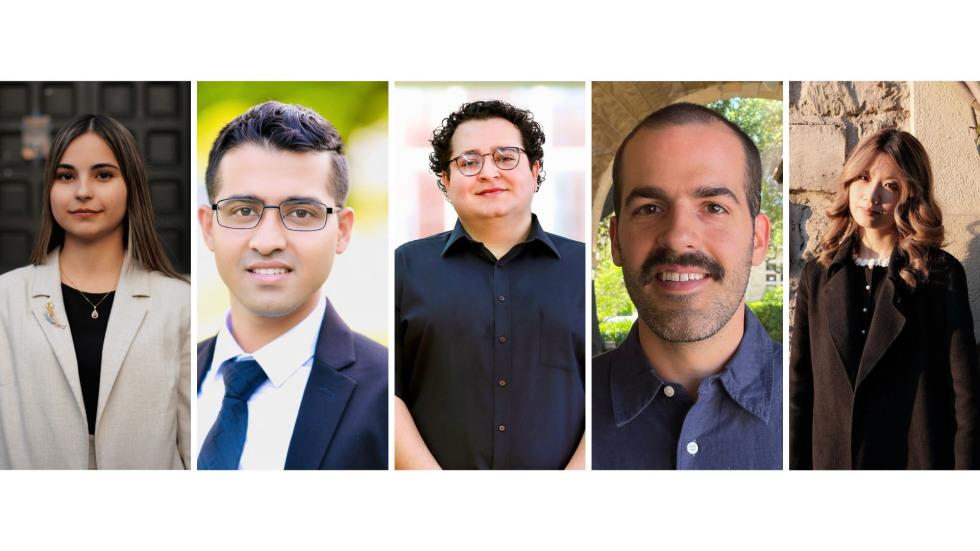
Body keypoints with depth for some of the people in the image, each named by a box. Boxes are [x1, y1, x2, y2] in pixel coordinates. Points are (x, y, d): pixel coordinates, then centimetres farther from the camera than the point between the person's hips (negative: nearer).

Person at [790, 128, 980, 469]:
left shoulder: (943, 275, -4)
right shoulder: (818, 276, 6)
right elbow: (800, 387, 6)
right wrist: (797, 466, 2)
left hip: (917, 460, -3)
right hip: (832, 459, 3)